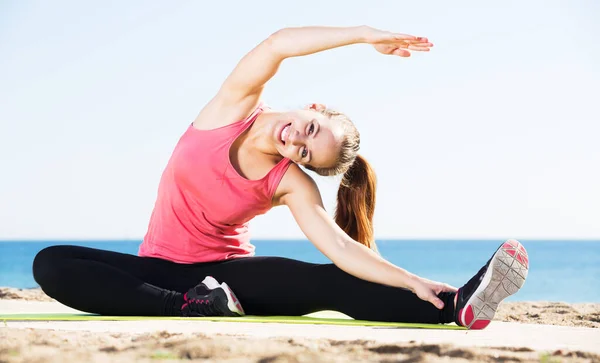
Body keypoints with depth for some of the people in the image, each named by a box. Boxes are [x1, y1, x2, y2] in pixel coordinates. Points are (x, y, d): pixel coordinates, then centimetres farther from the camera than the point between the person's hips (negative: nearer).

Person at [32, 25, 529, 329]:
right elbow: (278, 44, -27)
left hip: (226, 271, -1)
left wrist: (413, 282, -38)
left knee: (324, 282, -32)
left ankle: (454, 306, -43)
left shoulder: (292, 184, -12)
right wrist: (366, 35, -30)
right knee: (52, 264, -29)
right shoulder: (234, 109, -11)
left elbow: (339, 246, -24)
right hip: (161, 268, 1)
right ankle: (194, 307, -36)